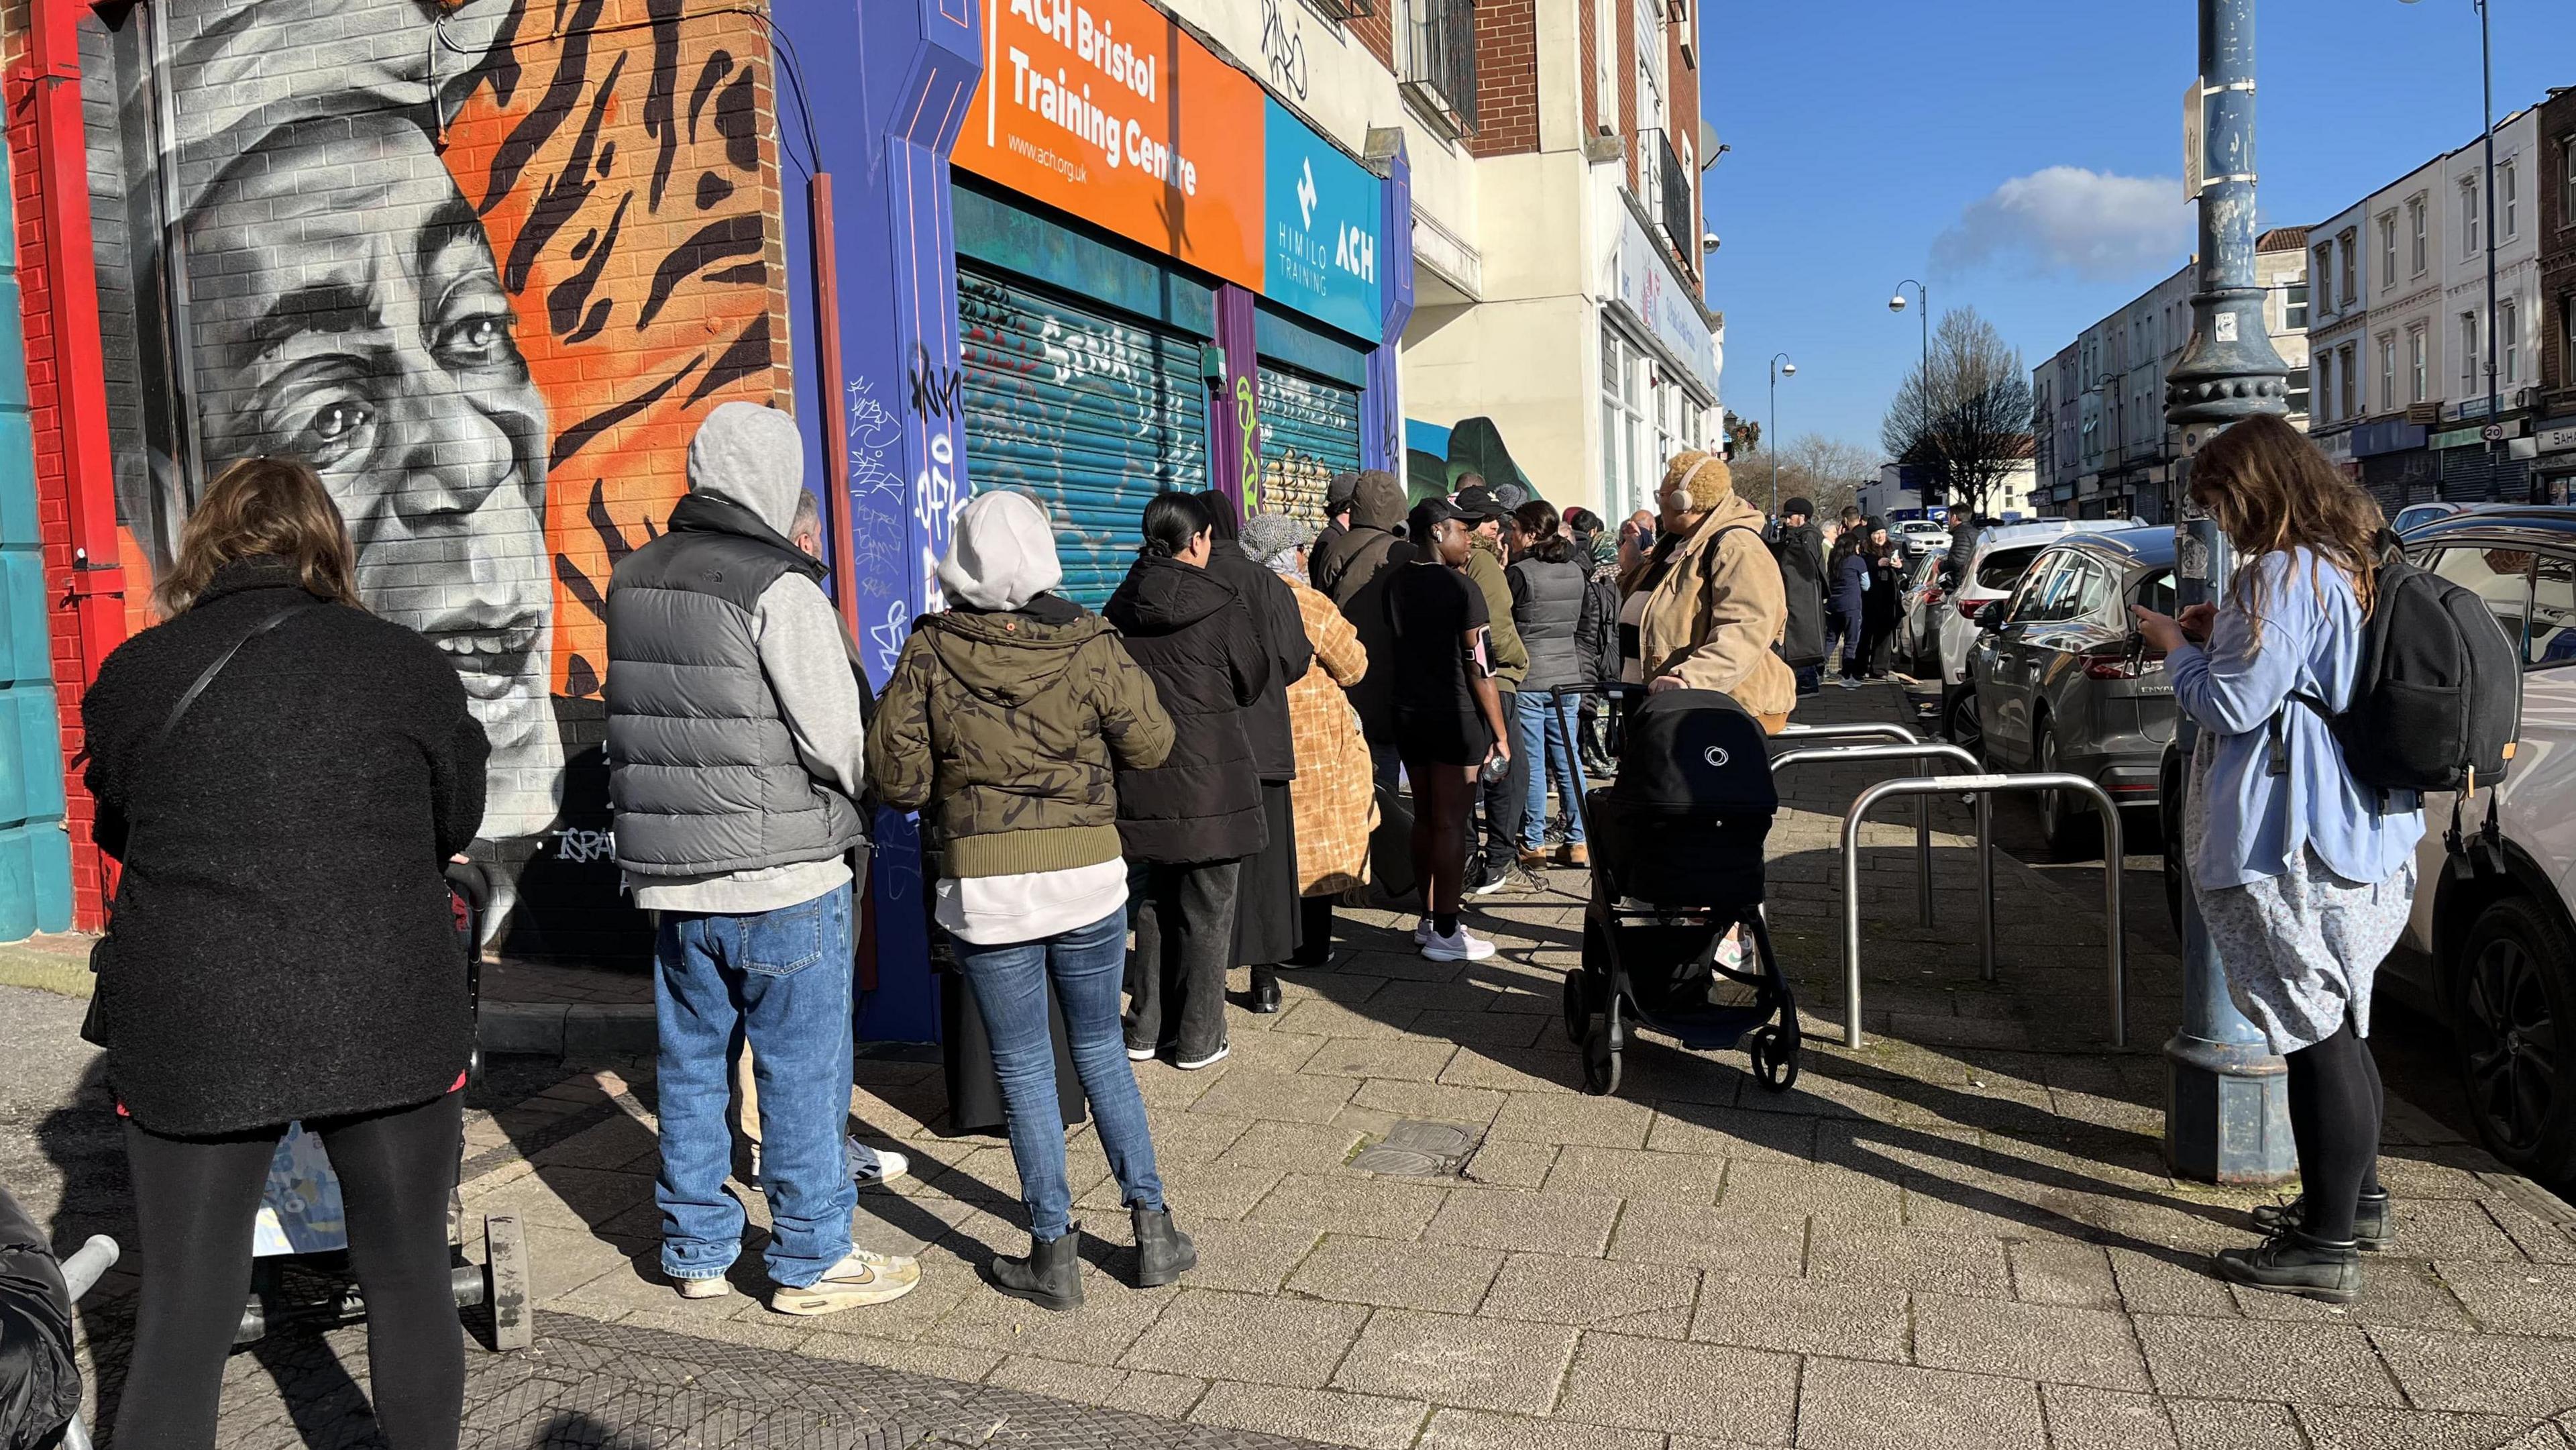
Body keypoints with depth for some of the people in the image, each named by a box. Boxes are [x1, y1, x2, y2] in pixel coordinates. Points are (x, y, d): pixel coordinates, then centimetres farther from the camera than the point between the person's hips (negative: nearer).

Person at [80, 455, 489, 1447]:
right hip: (389, 1023, 0)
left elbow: (119, 832, 13)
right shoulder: (410, 665, -4)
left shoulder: (133, 673, -1)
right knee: (410, 1284, 16)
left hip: (193, 1032, 1)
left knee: (183, 1317, 12)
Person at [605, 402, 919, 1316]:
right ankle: (812, 1262, 15)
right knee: (802, 1071, 5)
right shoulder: (779, 589, -15)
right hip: (783, 877, -7)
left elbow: (642, 718, 9)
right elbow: (836, 740, -16)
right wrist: (864, 792, 3)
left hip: (667, 874, 7)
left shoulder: (633, 581, 7)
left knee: (689, 1063, 16)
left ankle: (697, 1251, 29)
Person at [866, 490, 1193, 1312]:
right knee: (1101, 1050, 17)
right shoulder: (1087, 644, -6)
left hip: (985, 886, -1)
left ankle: (1054, 1253, 15)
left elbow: (895, 774, -6)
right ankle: (1151, 1226, 18)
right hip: (1088, 875, 1)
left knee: (1023, 1071, 10)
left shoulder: (931, 651, -7)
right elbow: (1150, 746, -1)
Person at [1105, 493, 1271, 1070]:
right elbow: (1255, 684, 2)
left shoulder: (1122, 606, 1)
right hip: (1211, 779, -4)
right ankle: (1198, 1040, 12)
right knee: (1206, 912, 6)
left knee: (1151, 904, 17)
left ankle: (1145, 1029, 24)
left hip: (1139, 779, 4)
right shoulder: (1222, 607, -11)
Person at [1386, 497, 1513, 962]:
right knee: (1451, 823, -2)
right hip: (1455, 716, -7)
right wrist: (1500, 733, -9)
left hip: (1408, 714, 7)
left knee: (1425, 818, 15)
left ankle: (1429, 919, 24)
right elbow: (1480, 668, -15)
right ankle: (1445, 933, 2)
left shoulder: (1396, 585, 6)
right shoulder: (1463, 588, -12)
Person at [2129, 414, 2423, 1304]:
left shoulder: (2283, 575, -19)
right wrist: (2226, 634, 14)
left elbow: (2236, 704, -18)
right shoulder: (2353, 563, 12)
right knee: (2341, 1028, 20)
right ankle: (2357, 1200, 34)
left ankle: (2327, 1248, 4)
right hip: (2362, 831, 10)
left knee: (2315, 1036, -4)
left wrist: (2176, 647, -2)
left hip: (2294, 844, -10)